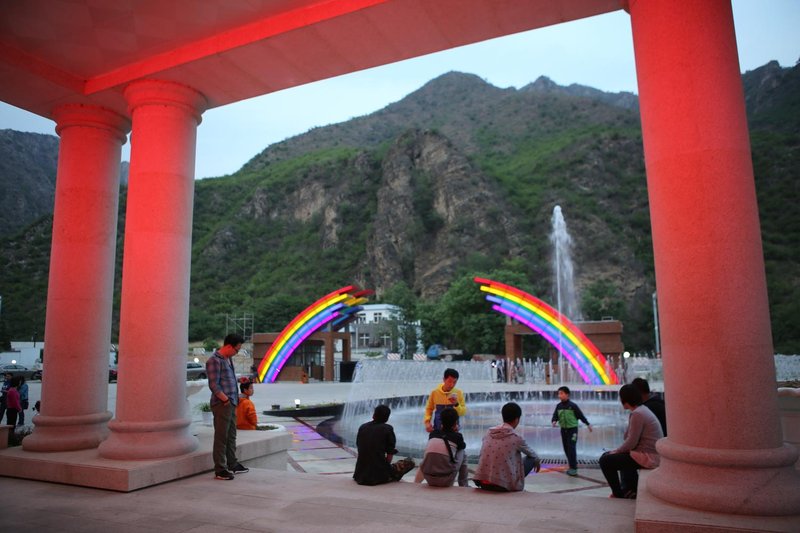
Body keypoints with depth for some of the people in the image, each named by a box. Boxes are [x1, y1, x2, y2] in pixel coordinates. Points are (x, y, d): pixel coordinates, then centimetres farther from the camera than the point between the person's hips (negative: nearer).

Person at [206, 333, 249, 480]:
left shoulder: (228, 359, 15)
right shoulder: (214, 361, -13)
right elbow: (213, 385, -18)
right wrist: (226, 400, -17)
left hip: (231, 404, 9)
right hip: (222, 404, -9)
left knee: (231, 436, 17)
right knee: (221, 437, -2)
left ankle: (232, 464, 28)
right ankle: (220, 470, 4)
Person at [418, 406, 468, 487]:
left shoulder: (432, 434, 8)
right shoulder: (457, 436, 1)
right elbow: (463, 446, 25)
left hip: (428, 478, 3)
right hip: (446, 480, -3)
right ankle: (463, 485, 26)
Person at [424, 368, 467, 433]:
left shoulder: (458, 393, -8)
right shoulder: (435, 393, -8)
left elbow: (463, 412, -6)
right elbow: (429, 409, 5)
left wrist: (456, 404, -24)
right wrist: (427, 422, -9)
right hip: (437, 429, 0)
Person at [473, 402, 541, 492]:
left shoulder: (488, 434, 7)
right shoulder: (516, 438, -3)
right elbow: (532, 454, 17)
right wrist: (538, 462, 42)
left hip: (482, 482, 5)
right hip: (503, 485, -5)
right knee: (531, 458, 13)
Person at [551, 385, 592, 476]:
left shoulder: (573, 405, -13)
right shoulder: (558, 406, 1)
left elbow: (581, 415, -4)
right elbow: (555, 416, 0)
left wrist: (588, 424, 3)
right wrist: (554, 421, -22)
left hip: (572, 429, -5)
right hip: (563, 429, 5)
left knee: (571, 448, -10)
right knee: (566, 448, 10)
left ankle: (573, 468, -5)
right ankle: (572, 466, 23)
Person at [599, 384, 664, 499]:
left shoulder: (637, 414, -18)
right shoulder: (642, 410, 12)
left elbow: (631, 442, -20)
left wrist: (615, 451, -5)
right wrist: (618, 450, 10)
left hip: (648, 457, -11)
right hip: (653, 455, 11)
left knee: (605, 460, -7)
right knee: (622, 456, 33)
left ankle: (619, 494, 7)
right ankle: (629, 490, 32)